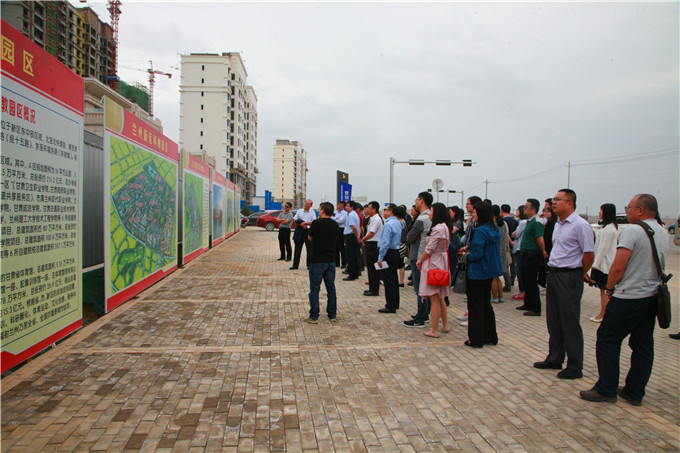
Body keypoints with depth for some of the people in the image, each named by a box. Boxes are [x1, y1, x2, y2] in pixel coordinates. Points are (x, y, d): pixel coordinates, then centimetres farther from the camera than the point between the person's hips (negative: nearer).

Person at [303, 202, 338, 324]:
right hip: (331, 260, 5)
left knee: (314, 288, 2)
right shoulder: (335, 224, 5)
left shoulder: (316, 223, -12)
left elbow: (310, 238, 3)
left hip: (317, 260, -5)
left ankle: (314, 317, 4)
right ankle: (332, 315, 18)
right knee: (331, 287, 13)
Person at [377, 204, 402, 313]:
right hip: (396, 251, 10)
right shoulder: (398, 223, 12)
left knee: (388, 281, -5)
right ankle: (395, 304, 26)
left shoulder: (388, 225, -19)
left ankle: (390, 307, -1)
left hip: (388, 254, -10)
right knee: (393, 280, 17)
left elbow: (385, 243, -22)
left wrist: (380, 258, -18)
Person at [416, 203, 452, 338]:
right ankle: (445, 325, 28)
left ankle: (434, 331, 4)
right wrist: (422, 261, 9)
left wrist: (420, 261, -2)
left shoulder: (437, 228, -19)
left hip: (433, 264, -10)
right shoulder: (445, 227, 12)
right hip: (441, 264, 10)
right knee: (439, 298, 19)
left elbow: (429, 249, -18)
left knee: (434, 299, -3)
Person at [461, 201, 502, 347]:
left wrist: (466, 257, -4)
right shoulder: (495, 230, 6)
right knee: (486, 304, 18)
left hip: (477, 273, -8)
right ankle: (490, 337, 26)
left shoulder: (479, 232, -20)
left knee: (475, 306, 2)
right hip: (489, 272, 8)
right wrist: (469, 251, 11)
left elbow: (477, 254, -24)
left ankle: (476, 339, 10)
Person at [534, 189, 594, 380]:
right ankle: (554, 359, 30)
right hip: (553, 274, 9)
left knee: (570, 324, 1)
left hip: (569, 277, -9)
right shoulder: (558, 224, 12)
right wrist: (552, 271, 13)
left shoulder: (580, 225, -15)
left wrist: (582, 274, -3)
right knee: (554, 321, 16)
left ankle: (575, 367, 13)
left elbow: (589, 253, -15)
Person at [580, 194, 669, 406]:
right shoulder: (664, 233, 12)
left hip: (628, 297, -9)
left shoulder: (632, 231, -15)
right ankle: (635, 392, 21)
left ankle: (606, 390, 7)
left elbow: (618, 267, -20)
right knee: (643, 345, 12)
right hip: (653, 296, 9)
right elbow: (659, 267, 20)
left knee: (607, 340, 2)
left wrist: (609, 288, -3)